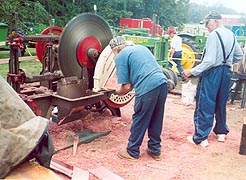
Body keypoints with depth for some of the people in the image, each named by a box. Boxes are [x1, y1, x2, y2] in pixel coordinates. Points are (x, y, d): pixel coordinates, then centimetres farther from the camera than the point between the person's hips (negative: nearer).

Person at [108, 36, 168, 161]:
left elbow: (126, 87, -1)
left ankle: (132, 152, 26)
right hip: (162, 83, 7)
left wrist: (118, 92, 20)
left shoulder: (120, 57, 3)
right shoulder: (141, 47, 24)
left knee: (139, 121, 10)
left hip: (147, 88, -7)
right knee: (156, 120, 20)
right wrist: (134, 84, 35)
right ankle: (155, 150, 33)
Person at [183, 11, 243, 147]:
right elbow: (239, 55, 17)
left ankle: (201, 138, 1)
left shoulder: (213, 35, -15)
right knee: (221, 103, 19)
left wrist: (192, 72, -18)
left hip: (212, 73, -8)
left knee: (205, 105, -2)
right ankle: (221, 132, 31)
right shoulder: (231, 35, 9)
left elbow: (209, 61, -22)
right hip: (226, 72, 8)